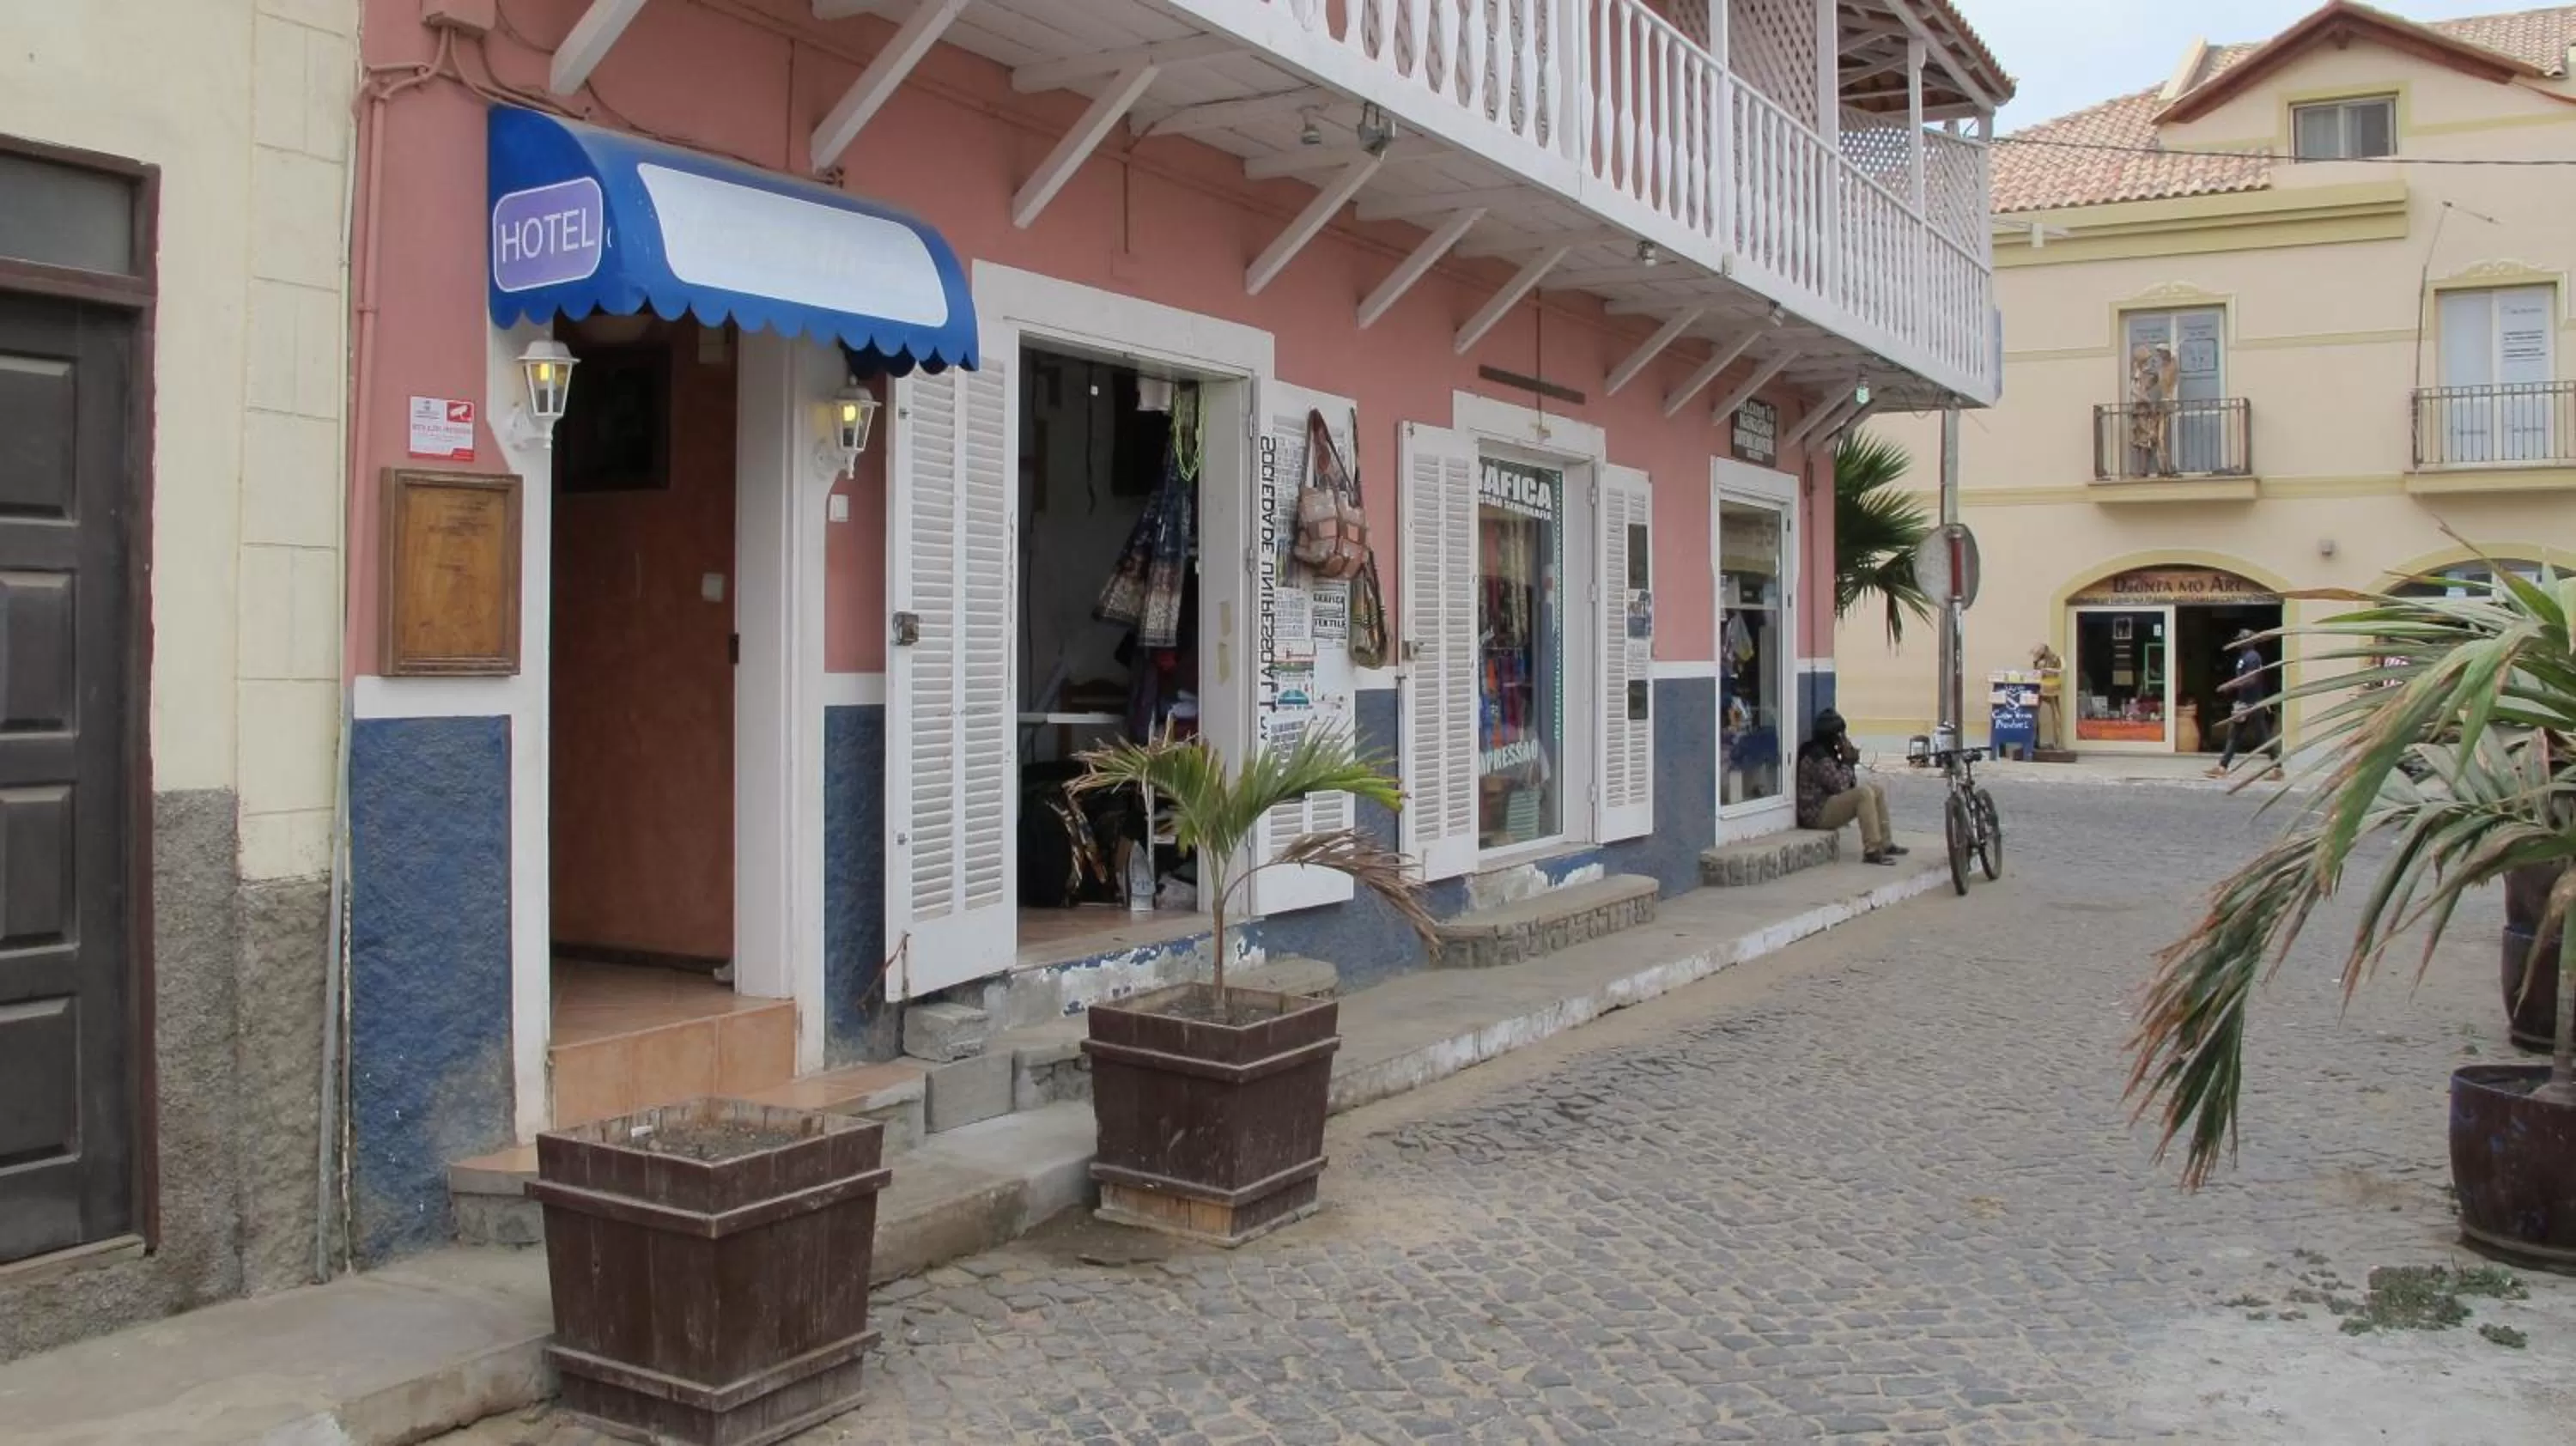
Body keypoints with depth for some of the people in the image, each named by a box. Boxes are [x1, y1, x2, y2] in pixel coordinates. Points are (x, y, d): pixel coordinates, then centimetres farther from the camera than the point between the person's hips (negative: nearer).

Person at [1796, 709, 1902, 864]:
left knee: (1878, 791, 10)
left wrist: (1849, 761, -4)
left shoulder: (1828, 751, 13)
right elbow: (1839, 786, -24)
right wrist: (1847, 761, -12)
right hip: (1818, 812, -11)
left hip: (1830, 801, 11)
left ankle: (1885, 843, 10)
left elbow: (1845, 783, 12)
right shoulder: (1817, 756, -21)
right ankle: (1872, 851, -31)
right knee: (1864, 793, -28)